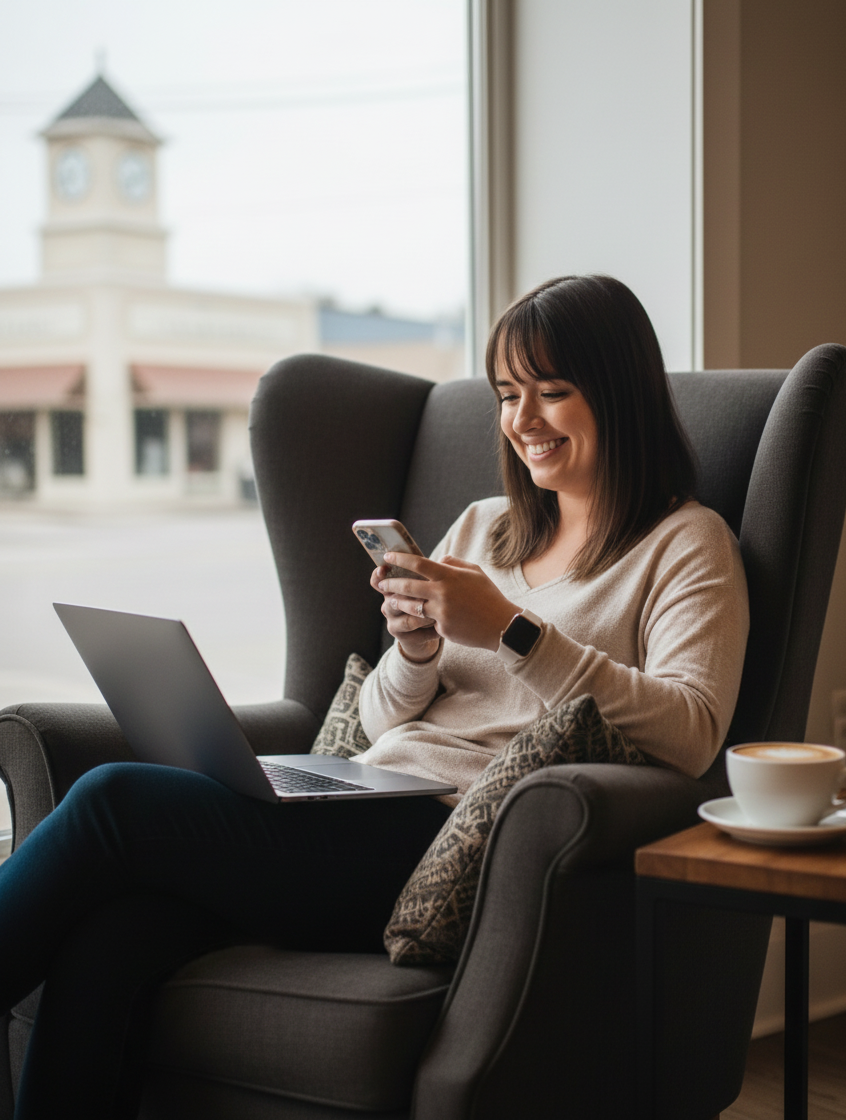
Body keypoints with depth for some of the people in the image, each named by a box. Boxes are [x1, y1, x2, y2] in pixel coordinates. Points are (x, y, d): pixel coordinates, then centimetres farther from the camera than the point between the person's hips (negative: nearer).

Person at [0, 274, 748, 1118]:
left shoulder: (685, 545, 7)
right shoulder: (482, 527, 26)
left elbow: (692, 733, -11)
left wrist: (513, 633, -16)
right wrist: (416, 648, 0)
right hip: (364, 817, 6)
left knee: (114, 800, -19)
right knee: (109, 939, -24)